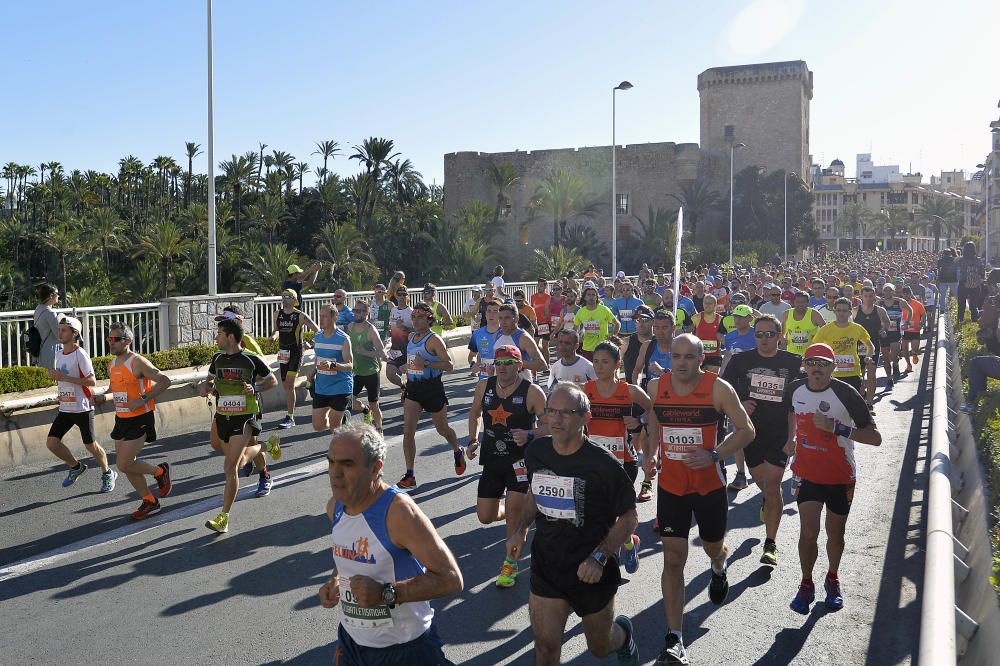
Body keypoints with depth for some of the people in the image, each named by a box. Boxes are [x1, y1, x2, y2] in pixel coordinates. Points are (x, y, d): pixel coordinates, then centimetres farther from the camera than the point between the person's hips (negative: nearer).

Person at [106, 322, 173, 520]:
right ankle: (150, 502, 25)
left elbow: (165, 381, -20)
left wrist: (143, 399, -24)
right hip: (121, 419, 8)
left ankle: (160, 471, 13)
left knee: (123, 465, -12)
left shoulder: (138, 363, -16)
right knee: (126, 465, 10)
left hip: (140, 420, -8)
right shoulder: (112, 364, 9)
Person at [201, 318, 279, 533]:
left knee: (231, 466, -14)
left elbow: (273, 381, 4)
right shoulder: (218, 359, 5)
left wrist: (255, 388, -14)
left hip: (245, 417, -6)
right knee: (233, 464, 21)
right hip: (223, 416, 6)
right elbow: (210, 379, 23)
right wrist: (205, 386, 1)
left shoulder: (251, 359, -9)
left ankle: (223, 518, -7)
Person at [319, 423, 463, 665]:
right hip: (351, 639, 6)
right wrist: (335, 581, -2)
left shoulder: (399, 511, -25)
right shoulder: (335, 507, -3)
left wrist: (386, 594, -30)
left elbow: (451, 579, -26)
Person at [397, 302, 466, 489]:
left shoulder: (434, 340, -14)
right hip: (413, 389, 6)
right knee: (408, 431, -6)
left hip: (432, 388, -5)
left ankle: (458, 452, 45)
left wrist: (426, 363, -31)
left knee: (442, 429, 13)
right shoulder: (411, 337, 8)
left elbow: (448, 365, -21)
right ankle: (409, 476, -1)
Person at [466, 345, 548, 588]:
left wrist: (529, 435, -28)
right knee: (485, 516, 6)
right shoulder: (484, 386, 0)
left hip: (521, 459, -5)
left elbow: (549, 425, -10)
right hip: (492, 459, 5)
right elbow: (475, 413, 18)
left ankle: (510, 565, 11)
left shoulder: (532, 392, -14)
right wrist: (472, 441, 8)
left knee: (514, 510, -9)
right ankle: (522, 512, 40)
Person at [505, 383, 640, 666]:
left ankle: (622, 630, 52)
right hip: (546, 568, 3)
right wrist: (520, 531, 3)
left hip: (592, 574, -3)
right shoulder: (535, 452, -5)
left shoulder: (604, 464, -19)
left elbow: (629, 517, -11)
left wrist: (599, 557, -21)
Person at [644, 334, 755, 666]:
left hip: (710, 485, -1)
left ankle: (719, 568, 59)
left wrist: (714, 455, -21)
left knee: (713, 547, 19)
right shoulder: (655, 387, -4)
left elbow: (746, 430, -8)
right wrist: (651, 453, 0)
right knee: (673, 558, -3)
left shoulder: (718, 388, -13)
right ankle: (675, 639, 0)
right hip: (670, 485, 1)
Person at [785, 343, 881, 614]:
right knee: (808, 533, -6)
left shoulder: (846, 394, -19)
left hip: (840, 477, -2)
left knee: (835, 535, 14)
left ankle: (833, 579, 40)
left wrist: (836, 427, -30)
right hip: (806, 474, 2)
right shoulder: (796, 389, -5)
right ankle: (806, 584, 16)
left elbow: (875, 437, -20)